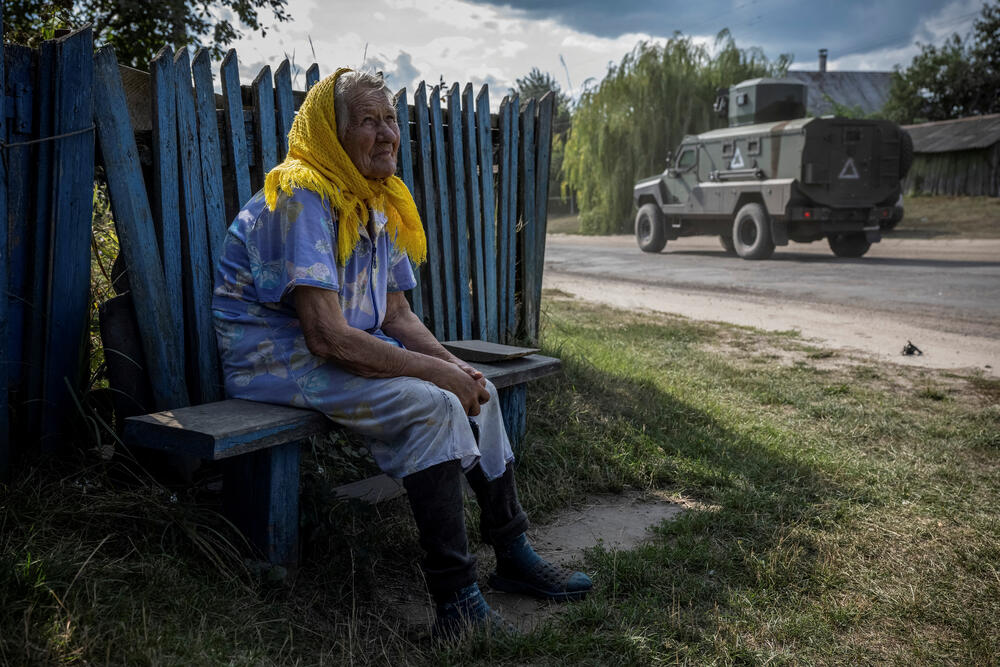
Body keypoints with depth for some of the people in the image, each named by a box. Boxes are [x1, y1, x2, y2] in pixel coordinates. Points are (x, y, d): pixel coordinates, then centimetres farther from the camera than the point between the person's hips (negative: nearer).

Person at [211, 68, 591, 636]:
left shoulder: (375, 204, 9)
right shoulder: (302, 197, -21)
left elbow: (397, 317, 11)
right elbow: (327, 336, -29)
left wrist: (455, 366, -8)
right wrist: (437, 371, -23)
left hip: (347, 354, 9)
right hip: (280, 362, -9)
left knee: (477, 390, 3)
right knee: (433, 406, -27)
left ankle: (514, 556, 15)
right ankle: (456, 600, -21)